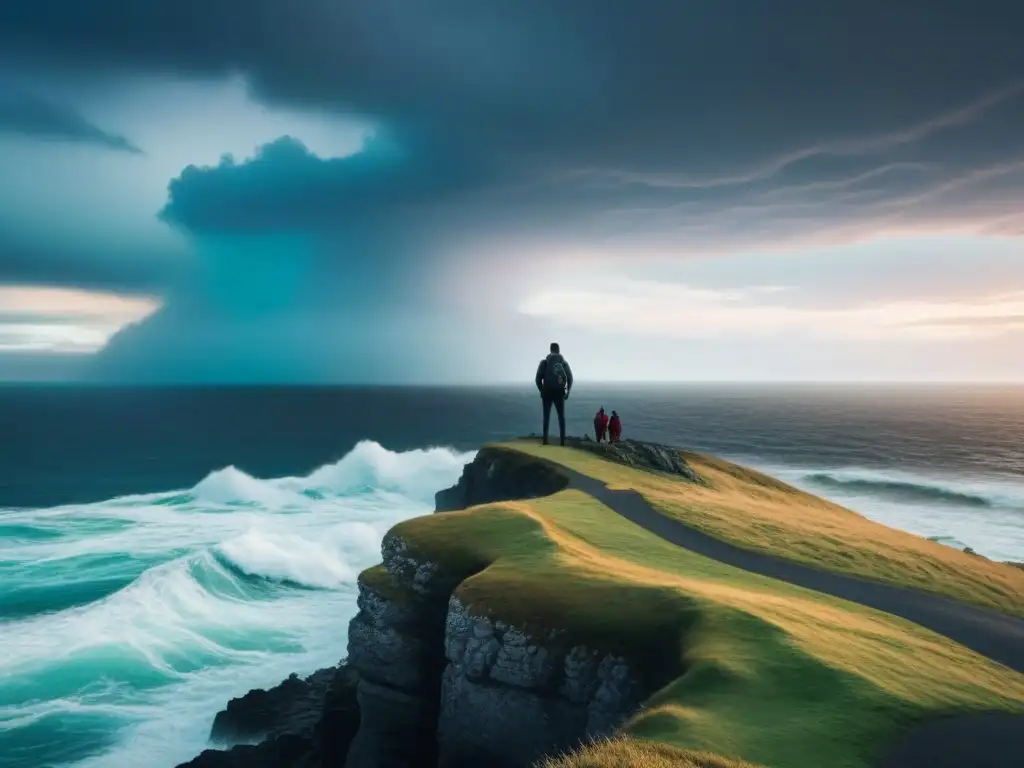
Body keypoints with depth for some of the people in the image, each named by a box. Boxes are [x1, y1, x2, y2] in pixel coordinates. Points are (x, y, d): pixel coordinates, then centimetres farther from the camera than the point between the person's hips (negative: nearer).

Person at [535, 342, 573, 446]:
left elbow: (538, 379, -5)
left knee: (546, 416, 7)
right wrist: (567, 391, 9)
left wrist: (541, 390, 9)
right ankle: (563, 440, 0)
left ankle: (545, 440, -2)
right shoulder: (564, 363, 6)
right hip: (559, 393, 1)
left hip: (547, 392, -1)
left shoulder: (544, 362, 1)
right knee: (561, 416, 9)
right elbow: (570, 378, -1)